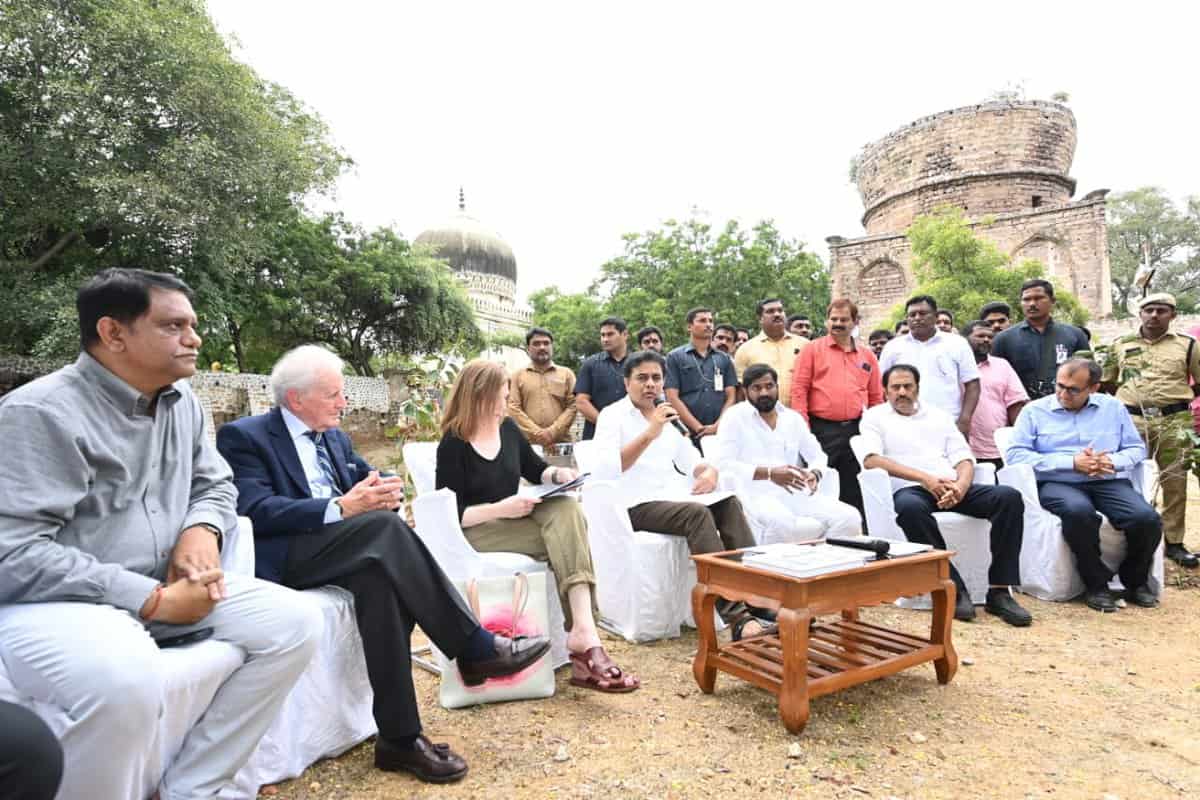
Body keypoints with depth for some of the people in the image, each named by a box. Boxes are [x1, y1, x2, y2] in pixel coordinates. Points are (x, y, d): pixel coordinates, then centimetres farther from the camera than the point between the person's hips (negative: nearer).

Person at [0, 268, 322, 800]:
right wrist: (154, 601, -22)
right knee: (125, 680, -38)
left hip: (165, 585, 7)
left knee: (295, 623, -8)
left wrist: (202, 528, -9)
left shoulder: (181, 401, 7)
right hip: (56, 600, -7)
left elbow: (215, 482, 16)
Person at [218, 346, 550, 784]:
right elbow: (256, 510, -17)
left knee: (377, 577, -29)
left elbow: (370, 481, 17)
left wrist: (385, 491, -10)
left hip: (346, 546, 7)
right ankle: (476, 648, -27)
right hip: (283, 558, -7)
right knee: (385, 526, -31)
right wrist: (341, 507, -27)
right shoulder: (243, 436, -2)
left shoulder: (335, 438, 20)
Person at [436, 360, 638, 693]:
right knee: (566, 538, -27)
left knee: (567, 509, -28)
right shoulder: (453, 445, -10)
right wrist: (501, 509, -27)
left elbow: (536, 470, 23)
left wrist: (558, 474, 0)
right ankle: (584, 640, -29)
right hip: (477, 531, -6)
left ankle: (583, 633, -40)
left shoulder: (507, 429, 8)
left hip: (513, 519, 6)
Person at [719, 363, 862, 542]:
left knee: (850, 517, -16)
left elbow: (818, 455, 20)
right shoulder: (734, 417, 1)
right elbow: (725, 464, -9)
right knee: (781, 523, -38)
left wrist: (815, 474, -6)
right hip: (756, 495, -5)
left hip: (796, 494, 5)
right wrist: (769, 473, -21)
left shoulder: (793, 418, 17)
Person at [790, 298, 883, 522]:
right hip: (822, 429, -3)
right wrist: (803, 427, -11)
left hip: (857, 430, 3)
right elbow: (799, 389, -3)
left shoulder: (867, 356, 14)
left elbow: (876, 397, 16)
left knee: (854, 493, 9)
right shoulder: (812, 350, 3)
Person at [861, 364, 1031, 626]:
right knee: (910, 508, -39)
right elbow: (871, 460, -7)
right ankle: (954, 589, -28)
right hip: (910, 489, -4)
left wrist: (960, 487, -11)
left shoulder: (939, 415, 23)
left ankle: (999, 592, -17)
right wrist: (924, 478, -16)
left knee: (1009, 497, -20)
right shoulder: (875, 416, 11)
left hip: (952, 488, 5)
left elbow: (964, 459, 14)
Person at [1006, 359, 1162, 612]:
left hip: (1108, 482, 4)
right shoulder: (1035, 411, 6)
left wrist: (1113, 462, -9)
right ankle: (1096, 583, -14)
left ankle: (1136, 580, 6)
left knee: (1147, 518, -24)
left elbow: (1137, 448, 15)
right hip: (1057, 484, -3)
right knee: (1079, 510, -37)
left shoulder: (1113, 407, 17)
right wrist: (1071, 463, -10)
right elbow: (1014, 453, -6)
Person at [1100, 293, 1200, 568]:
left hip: (1175, 421, 0)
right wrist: (1129, 401, 8)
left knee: (1175, 482, 4)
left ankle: (1174, 542, 15)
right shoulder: (1120, 345, 10)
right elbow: (1107, 384, 17)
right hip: (1132, 421, 0)